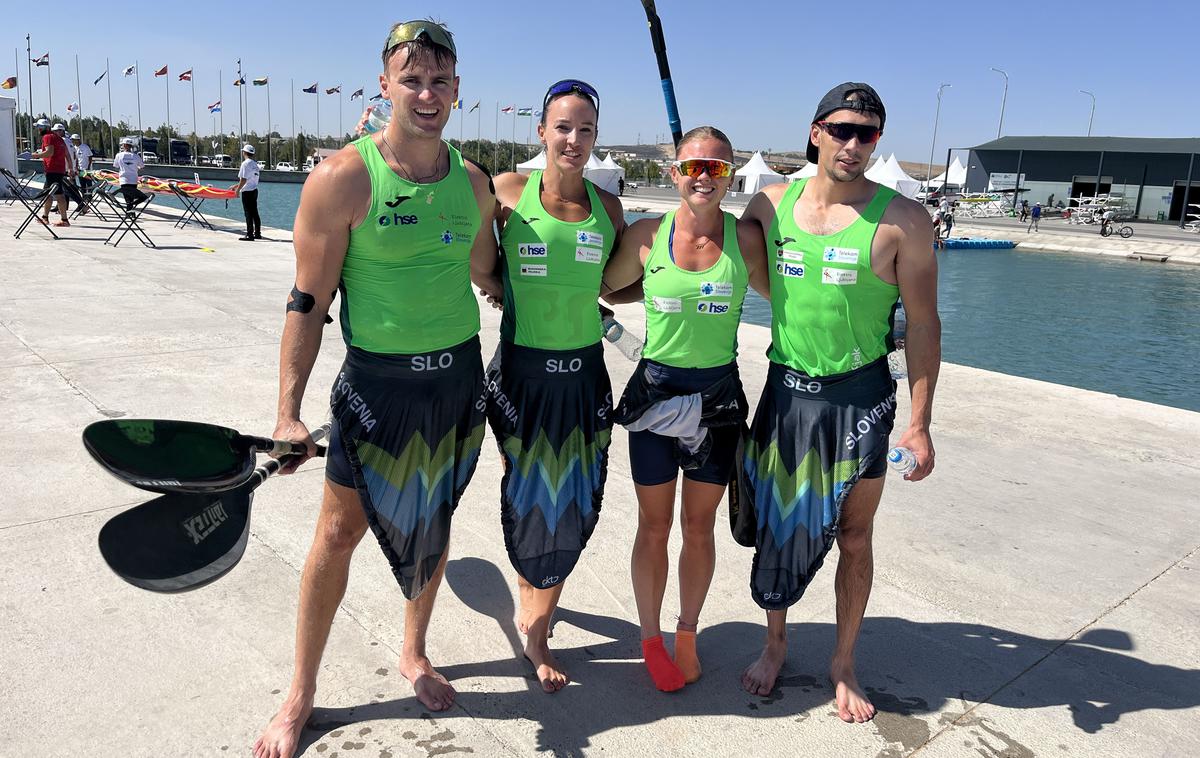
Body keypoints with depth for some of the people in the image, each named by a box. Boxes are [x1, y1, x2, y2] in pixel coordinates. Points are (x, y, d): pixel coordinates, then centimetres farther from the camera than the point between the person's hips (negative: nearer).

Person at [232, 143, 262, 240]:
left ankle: (249, 235, -3)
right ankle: (257, 233, 17)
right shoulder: (255, 164, 12)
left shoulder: (245, 164, -13)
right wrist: (236, 186, 25)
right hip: (254, 190, 8)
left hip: (247, 192, -8)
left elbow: (243, 179, -17)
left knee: (248, 214, -5)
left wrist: (238, 189, -6)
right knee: (255, 213, 13)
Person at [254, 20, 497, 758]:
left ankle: (414, 654, 39)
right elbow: (309, 302, -13)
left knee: (434, 520, 16)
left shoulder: (473, 182, 2)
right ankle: (301, 694, 25)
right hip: (378, 380, -4)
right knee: (340, 532, 5)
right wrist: (289, 411, -18)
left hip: (459, 376, 5)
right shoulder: (343, 178, -13)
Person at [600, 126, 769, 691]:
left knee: (699, 527, 12)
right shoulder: (647, 236, -4)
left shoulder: (747, 237, -4)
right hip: (654, 392, 0)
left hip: (718, 395, 1)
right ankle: (651, 639, 30)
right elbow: (603, 289, 12)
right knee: (654, 527, 11)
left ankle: (687, 635, 34)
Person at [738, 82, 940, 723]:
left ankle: (843, 663, 30)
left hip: (858, 398, -2)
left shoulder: (901, 220, -10)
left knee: (853, 537, 9)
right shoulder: (772, 204, 0)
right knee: (776, 522, 13)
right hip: (786, 391, 3)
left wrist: (919, 424, -11)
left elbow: (923, 323, -7)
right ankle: (775, 643, 36)